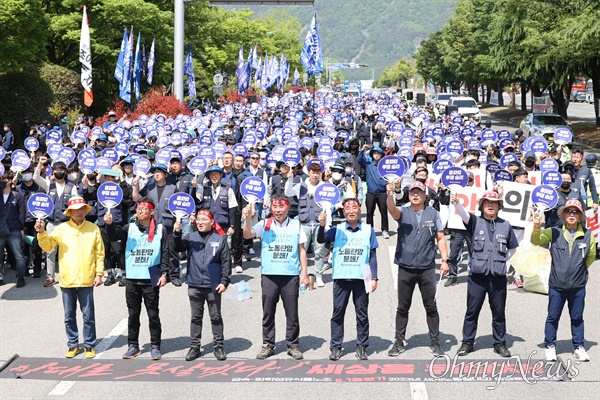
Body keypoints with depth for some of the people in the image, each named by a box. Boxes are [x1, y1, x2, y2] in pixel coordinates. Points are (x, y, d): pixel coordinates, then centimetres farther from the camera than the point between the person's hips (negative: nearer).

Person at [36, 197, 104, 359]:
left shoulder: (93, 229, 1)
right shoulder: (62, 229, 2)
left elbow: (99, 253, 4)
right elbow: (47, 246, -2)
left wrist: (98, 273, -1)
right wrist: (42, 232, -19)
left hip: (86, 280, -1)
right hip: (67, 280, 1)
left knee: (88, 315, 4)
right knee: (69, 316, 11)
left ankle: (89, 345, 17)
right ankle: (73, 345, 24)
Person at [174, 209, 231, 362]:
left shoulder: (220, 239, 0)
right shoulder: (191, 237, 6)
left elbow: (226, 262, -1)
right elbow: (178, 247, -11)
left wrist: (224, 281, -6)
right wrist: (177, 233, -28)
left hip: (213, 285, -2)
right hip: (194, 285, 2)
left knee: (216, 317, 7)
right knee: (196, 317, 10)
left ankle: (218, 346, 16)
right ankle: (194, 347, 18)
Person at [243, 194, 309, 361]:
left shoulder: (296, 225, 4)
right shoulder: (265, 224, 3)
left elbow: (302, 250, 7)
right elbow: (247, 235, -12)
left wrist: (304, 273, 3)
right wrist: (247, 218, -30)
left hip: (290, 275, 0)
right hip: (269, 275, 0)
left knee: (292, 313, 5)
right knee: (268, 313, 8)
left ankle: (293, 345, 17)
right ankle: (268, 345, 19)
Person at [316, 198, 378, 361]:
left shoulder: (368, 230, 6)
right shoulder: (337, 230, 6)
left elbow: (373, 256, 7)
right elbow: (321, 240, -8)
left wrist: (374, 278, 1)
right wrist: (322, 225, -27)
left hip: (361, 278, 0)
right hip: (341, 277, 0)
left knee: (362, 313, 6)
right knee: (338, 312, 2)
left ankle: (362, 347, 15)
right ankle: (335, 347, 9)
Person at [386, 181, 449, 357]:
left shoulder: (433, 214, 6)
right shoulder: (403, 212, 2)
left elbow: (440, 238, 7)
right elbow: (392, 210, -22)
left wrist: (444, 260, -2)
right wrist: (390, 194, -41)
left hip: (427, 268, 0)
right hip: (405, 268, 0)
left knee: (431, 307, 6)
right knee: (403, 307, 8)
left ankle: (435, 342, 17)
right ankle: (399, 343, 17)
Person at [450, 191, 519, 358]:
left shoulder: (505, 225, 8)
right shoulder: (475, 222, 2)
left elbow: (513, 248, 21)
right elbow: (463, 214, -20)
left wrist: (502, 261, 8)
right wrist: (456, 203, -40)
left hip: (498, 277, 2)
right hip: (477, 275, -1)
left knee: (499, 312, 10)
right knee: (472, 311, 6)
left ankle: (500, 344, 22)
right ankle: (467, 342, 16)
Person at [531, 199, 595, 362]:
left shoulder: (588, 235, -1)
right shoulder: (554, 233, -3)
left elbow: (591, 256, 12)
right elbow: (536, 241, -7)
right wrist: (537, 228, -26)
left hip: (578, 286, 1)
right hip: (557, 285, -1)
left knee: (577, 318, 13)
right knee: (553, 317, 8)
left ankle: (579, 347, 25)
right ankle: (550, 346, 20)